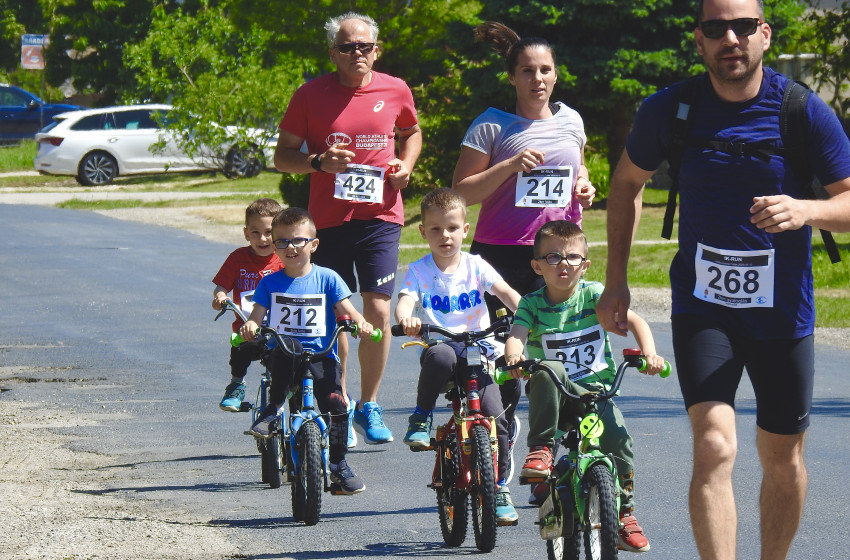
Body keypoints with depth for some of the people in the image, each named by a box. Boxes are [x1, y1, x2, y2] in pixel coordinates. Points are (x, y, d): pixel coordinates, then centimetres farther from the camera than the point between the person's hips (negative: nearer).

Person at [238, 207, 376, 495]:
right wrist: (250, 326, -21)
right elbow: (257, 315, 3)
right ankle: (273, 408, -16)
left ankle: (338, 464, 0)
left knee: (335, 402, -20)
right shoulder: (270, 283, 10)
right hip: (281, 354, -1)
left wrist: (360, 323, -20)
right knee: (283, 355, -38)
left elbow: (347, 310, 2)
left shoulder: (327, 278, 8)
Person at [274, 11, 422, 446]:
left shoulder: (395, 91, 4)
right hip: (328, 218, -1)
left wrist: (405, 165, 4)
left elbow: (411, 132, 24)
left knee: (378, 311, -4)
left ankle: (368, 406, 13)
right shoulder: (311, 95, -2)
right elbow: (283, 156, 4)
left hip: (380, 215, 1)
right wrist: (319, 161, -15)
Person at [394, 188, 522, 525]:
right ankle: (421, 419, -16)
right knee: (440, 357, -40)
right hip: (439, 344, -1)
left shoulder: (475, 266, 6)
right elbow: (405, 301, -13)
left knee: (494, 417, -16)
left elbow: (506, 292, -5)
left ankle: (500, 488, -2)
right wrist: (405, 319, -38)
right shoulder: (419, 271, 3)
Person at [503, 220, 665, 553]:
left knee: (617, 437, -24)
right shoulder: (531, 304, 2)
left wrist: (649, 353, -27)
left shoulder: (593, 294, 1)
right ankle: (541, 448, -24)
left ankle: (624, 512, -3)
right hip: (555, 395, -1)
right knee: (549, 370, -35)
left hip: (597, 389, 1)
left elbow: (634, 321, -9)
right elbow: (516, 336, -15)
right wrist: (514, 356, -39)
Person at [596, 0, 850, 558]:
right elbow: (628, 182, 13)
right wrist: (616, 280, 10)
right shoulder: (669, 110, -5)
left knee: (783, 459, 13)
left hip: (782, 311, 1)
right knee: (715, 447, -19)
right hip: (703, 308, -1)